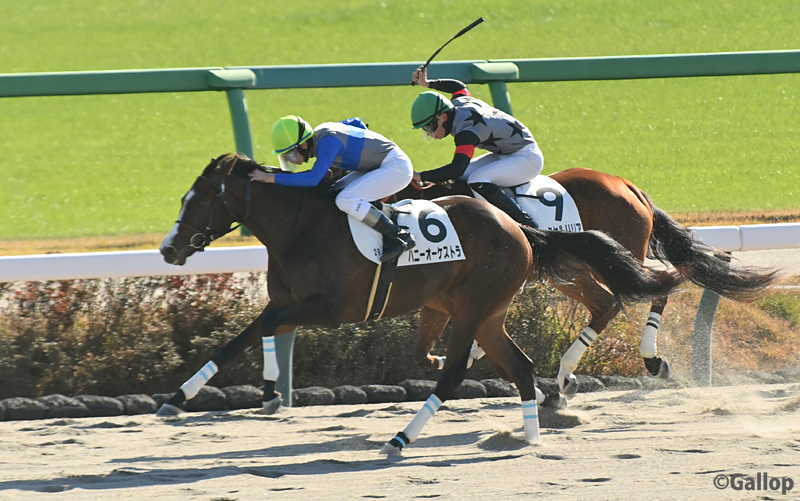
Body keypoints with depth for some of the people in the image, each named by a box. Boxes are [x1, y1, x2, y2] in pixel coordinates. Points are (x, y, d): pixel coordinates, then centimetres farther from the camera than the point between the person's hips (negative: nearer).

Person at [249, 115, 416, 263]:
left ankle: (399, 237, -17)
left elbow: (313, 178, -37)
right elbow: (356, 122, 20)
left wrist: (272, 177, -35)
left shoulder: (328, 142, -26)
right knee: (333, 193, 12)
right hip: (379, 166, 10)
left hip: (397, 168, -10)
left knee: (345, 200, -23)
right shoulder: (321, 132, 3)